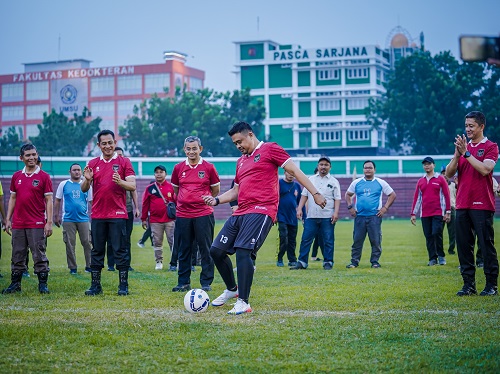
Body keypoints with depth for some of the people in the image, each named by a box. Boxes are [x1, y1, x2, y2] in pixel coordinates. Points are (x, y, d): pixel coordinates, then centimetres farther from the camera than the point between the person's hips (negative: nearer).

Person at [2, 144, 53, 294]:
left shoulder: (44, 176, -1)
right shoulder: (16, 176, 11)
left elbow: (48, 201, -3)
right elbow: (13, 199, 16)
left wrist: (49, 222, -10)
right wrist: (8, 219, 9)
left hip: (37, 224, -4)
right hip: (18, 224, 4)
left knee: (39, 255, -2)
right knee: (17, 255, 8)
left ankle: (43, 284, 3)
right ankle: (15, 284, 15)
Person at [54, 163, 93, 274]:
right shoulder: (63, 184, 6)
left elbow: (91, 201, 12)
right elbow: (57, 200, 10)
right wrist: (56, 215, 4)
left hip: (83, 218, 1)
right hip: (68, 219, -1)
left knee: (87, 242, -2)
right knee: (70, 244, 2)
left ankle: (89, 266, 6)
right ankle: (72, 268, 10)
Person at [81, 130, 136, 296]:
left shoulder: (124, 162, 2)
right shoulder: (93, 163, 11)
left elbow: (132, 186, -4)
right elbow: (84, 189, 10)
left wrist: (120, 181, -24)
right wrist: (87, 179, -12)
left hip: (118, 214, -3)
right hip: (97, 215, 3)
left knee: (120, 250, -2)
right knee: (97, 250, 6)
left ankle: (123, 285, 3)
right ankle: (95, 285, 12)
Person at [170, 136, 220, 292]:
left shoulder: (208, 167, 0)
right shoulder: (178, 168, 7)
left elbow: (215, 190, 10)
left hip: (204, 214, -3)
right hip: (183, 214, 3)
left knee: (206, 250, -1)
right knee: (183, 251, 7)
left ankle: (206, 283, 5)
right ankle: (183, 282, 14)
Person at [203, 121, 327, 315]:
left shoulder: (269, 149, 2)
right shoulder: (241, 161, 24)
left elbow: (294, 170, -3)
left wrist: (315, 193, -10)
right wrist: (216, 200, 14)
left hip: (260, 211, -8)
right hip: (240, 212, 8)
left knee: (242, 251, -21)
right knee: (216, 250, 4)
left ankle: (243, 303, -14)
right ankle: (232, 290, 25)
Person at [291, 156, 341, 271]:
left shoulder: (334, 181, 6)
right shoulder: (311, 179, 14)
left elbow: (337, 198, 1)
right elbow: (304, 195, 13)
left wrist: (336, 212, -11)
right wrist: (299, 209, 3)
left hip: (327, 217, -2)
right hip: (311, 216, 2)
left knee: (328, 241, 1)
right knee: (306, 239, 0)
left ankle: (328, 262, 9)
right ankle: (302, 262, 4)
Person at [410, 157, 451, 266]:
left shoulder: (440, 179, 3)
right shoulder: (420, 181, 13)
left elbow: (446, 195, 0)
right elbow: (416, 198, 13)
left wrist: (448, 212, -5)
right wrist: (413, 214, 8)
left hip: (438, 213, -4)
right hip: (424, 214, 4)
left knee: (437, 233, -12)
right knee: (428, 237, 2)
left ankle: (441, 256, 2)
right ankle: (432, 259, 6)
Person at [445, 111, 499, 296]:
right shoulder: (463, 146, 16)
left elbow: (485, 169, -17)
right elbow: (449, 173, 8)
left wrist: (466, 153, -16)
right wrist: (457, 154, -7)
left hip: (482, 204, -5)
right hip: (462, 204, 6)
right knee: (464, 245, 4)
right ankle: (468, 284, 10)